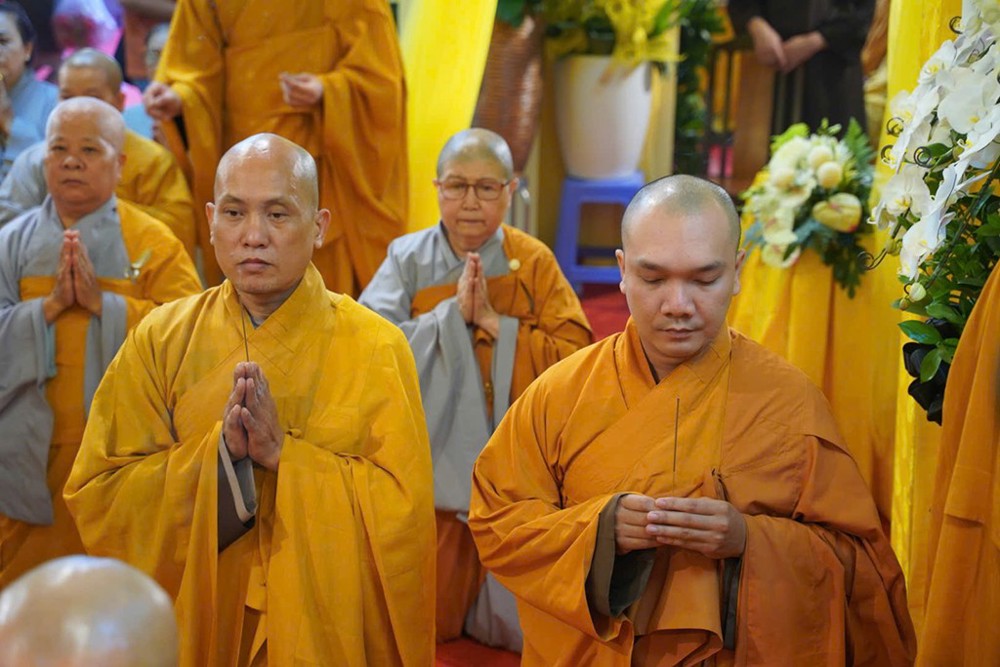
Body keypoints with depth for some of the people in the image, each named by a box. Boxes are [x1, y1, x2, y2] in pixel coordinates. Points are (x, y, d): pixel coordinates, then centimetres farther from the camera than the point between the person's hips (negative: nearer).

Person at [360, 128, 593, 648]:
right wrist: (453, 312, -20)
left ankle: (493, 615, 32)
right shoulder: (407, 258, -2)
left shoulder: (535, 262, -2)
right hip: (431, 470, 0)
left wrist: (494, 321, -17)